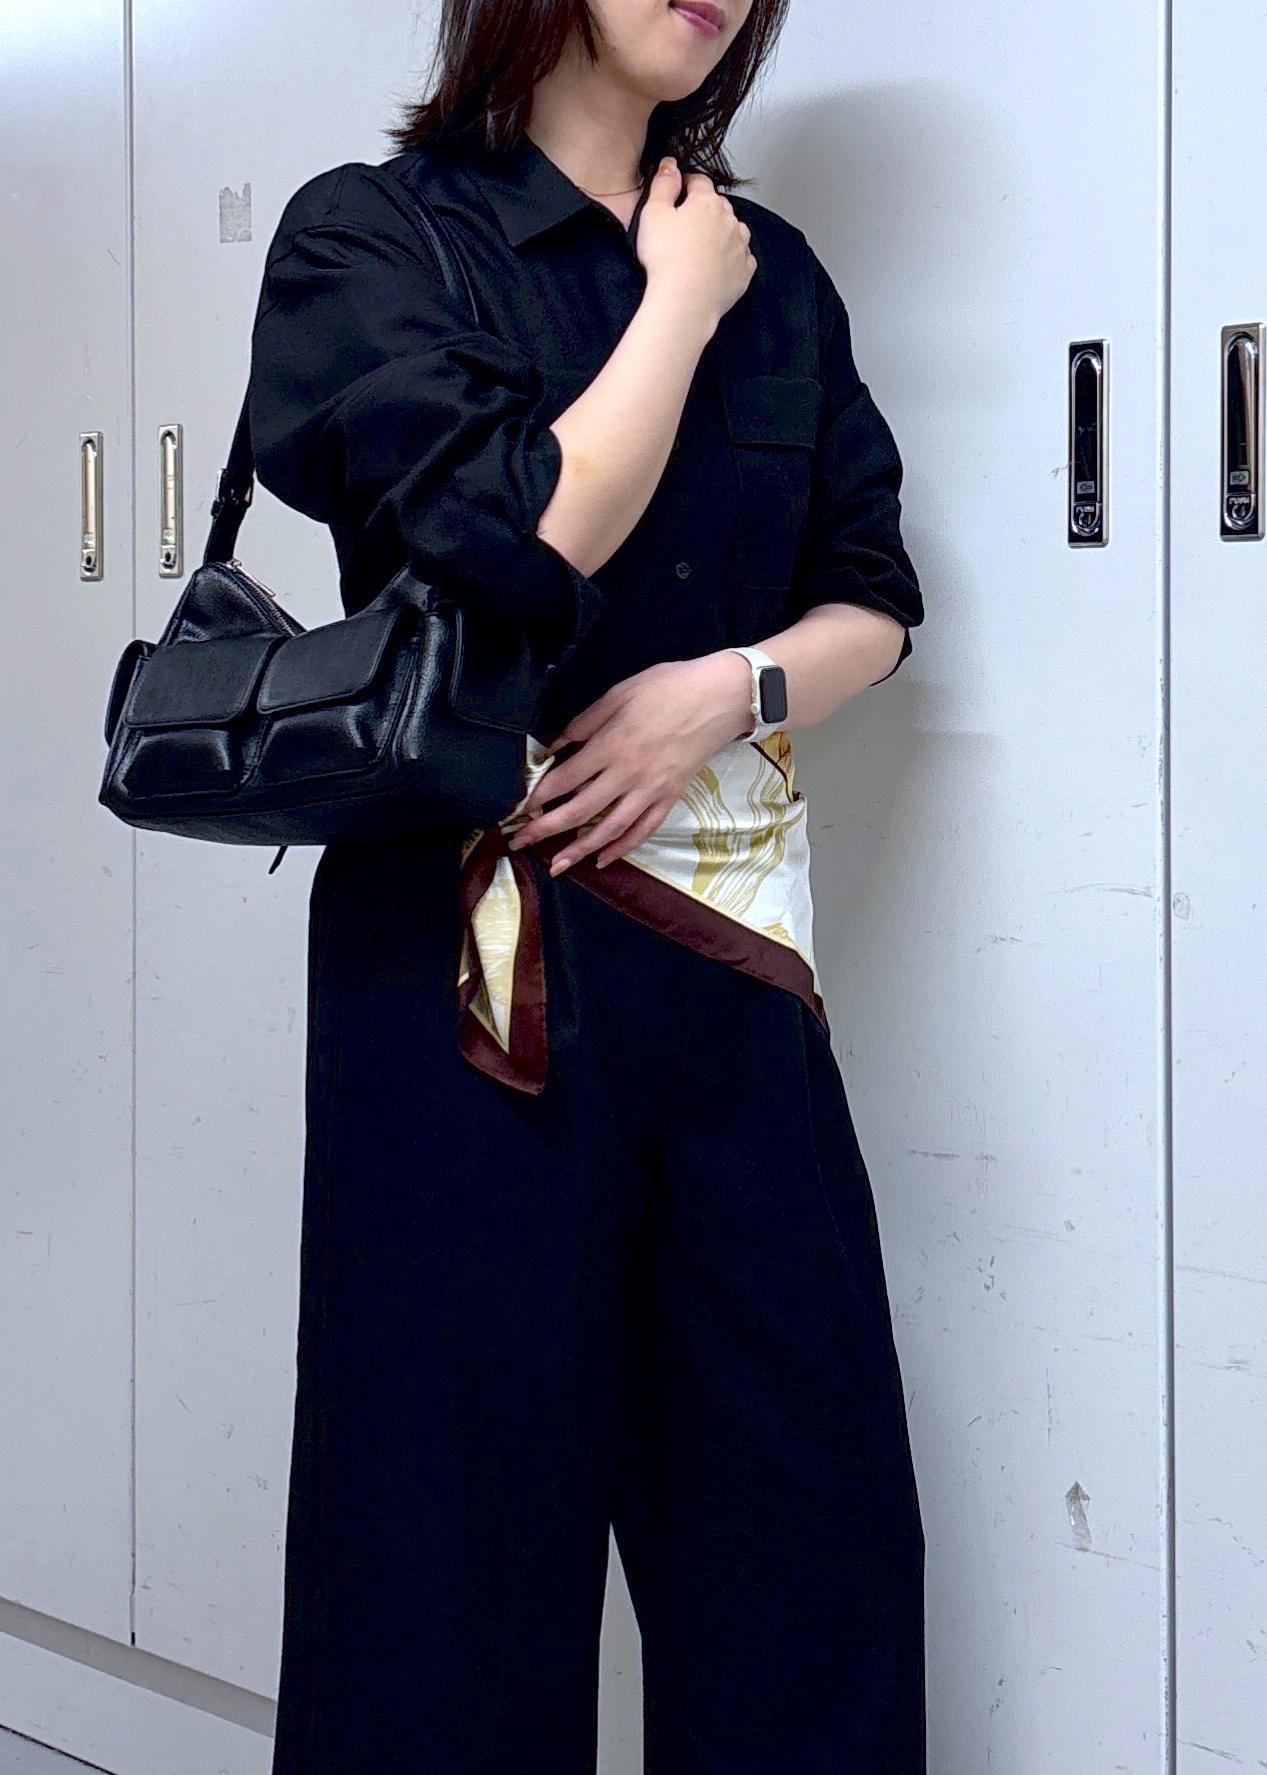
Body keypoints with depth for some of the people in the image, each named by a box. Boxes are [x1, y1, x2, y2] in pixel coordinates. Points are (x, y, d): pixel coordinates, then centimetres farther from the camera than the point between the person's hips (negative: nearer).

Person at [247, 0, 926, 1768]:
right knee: (471, 1506, 3)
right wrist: (678, 307, -5)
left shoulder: (773, 268, 13)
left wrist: (729, 689, -7)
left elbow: (874, 595, 13)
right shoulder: (373, 236, -2)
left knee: (808, 1503, 4)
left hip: (734, 942, 5)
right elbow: (522, 550, -16)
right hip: (481, 944, -4)